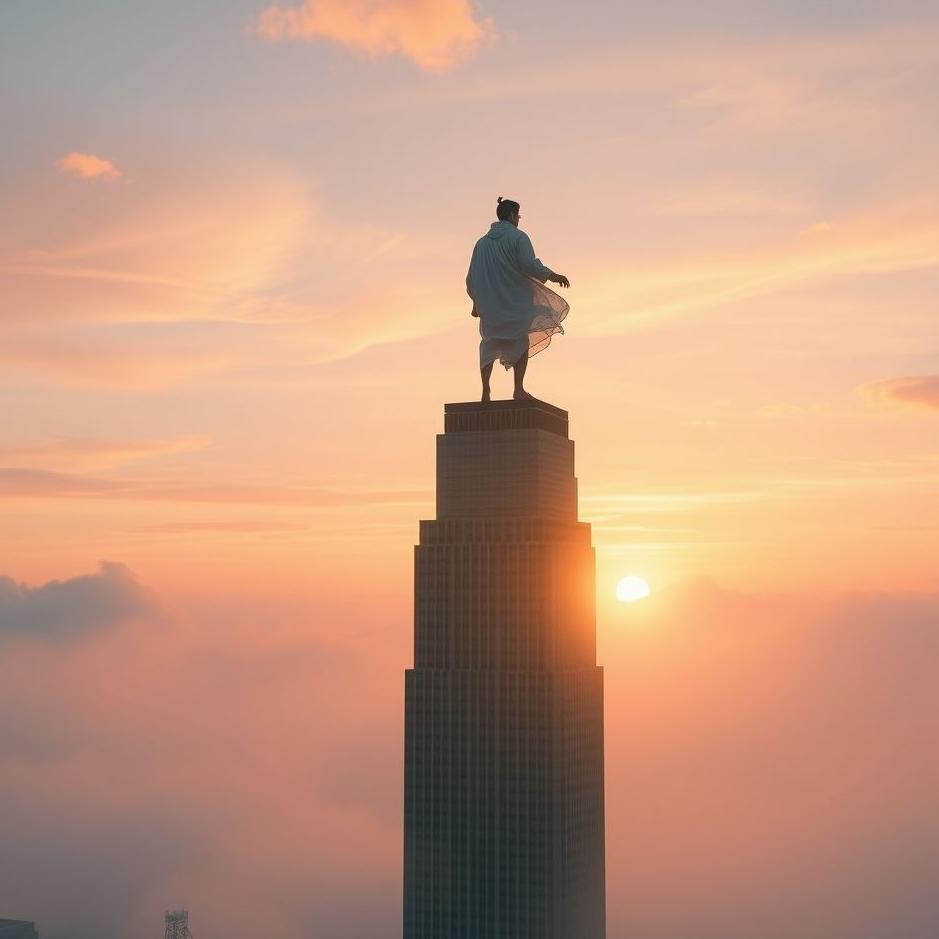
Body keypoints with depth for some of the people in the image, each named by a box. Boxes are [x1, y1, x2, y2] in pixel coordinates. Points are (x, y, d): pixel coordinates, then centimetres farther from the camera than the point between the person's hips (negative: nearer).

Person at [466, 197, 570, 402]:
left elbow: (471, 278, 13)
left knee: (489, 346, 15)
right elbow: (529, 264, -21)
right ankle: (519, 389, 3)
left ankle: (486, 392, 7)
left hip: (490, 307, 4)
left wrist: (476, 302, 24)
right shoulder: (518, 237, -6)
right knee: (521, 344, 12)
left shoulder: (482, 242, 11)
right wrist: (552, 276, -12)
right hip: (515, 304, -4)